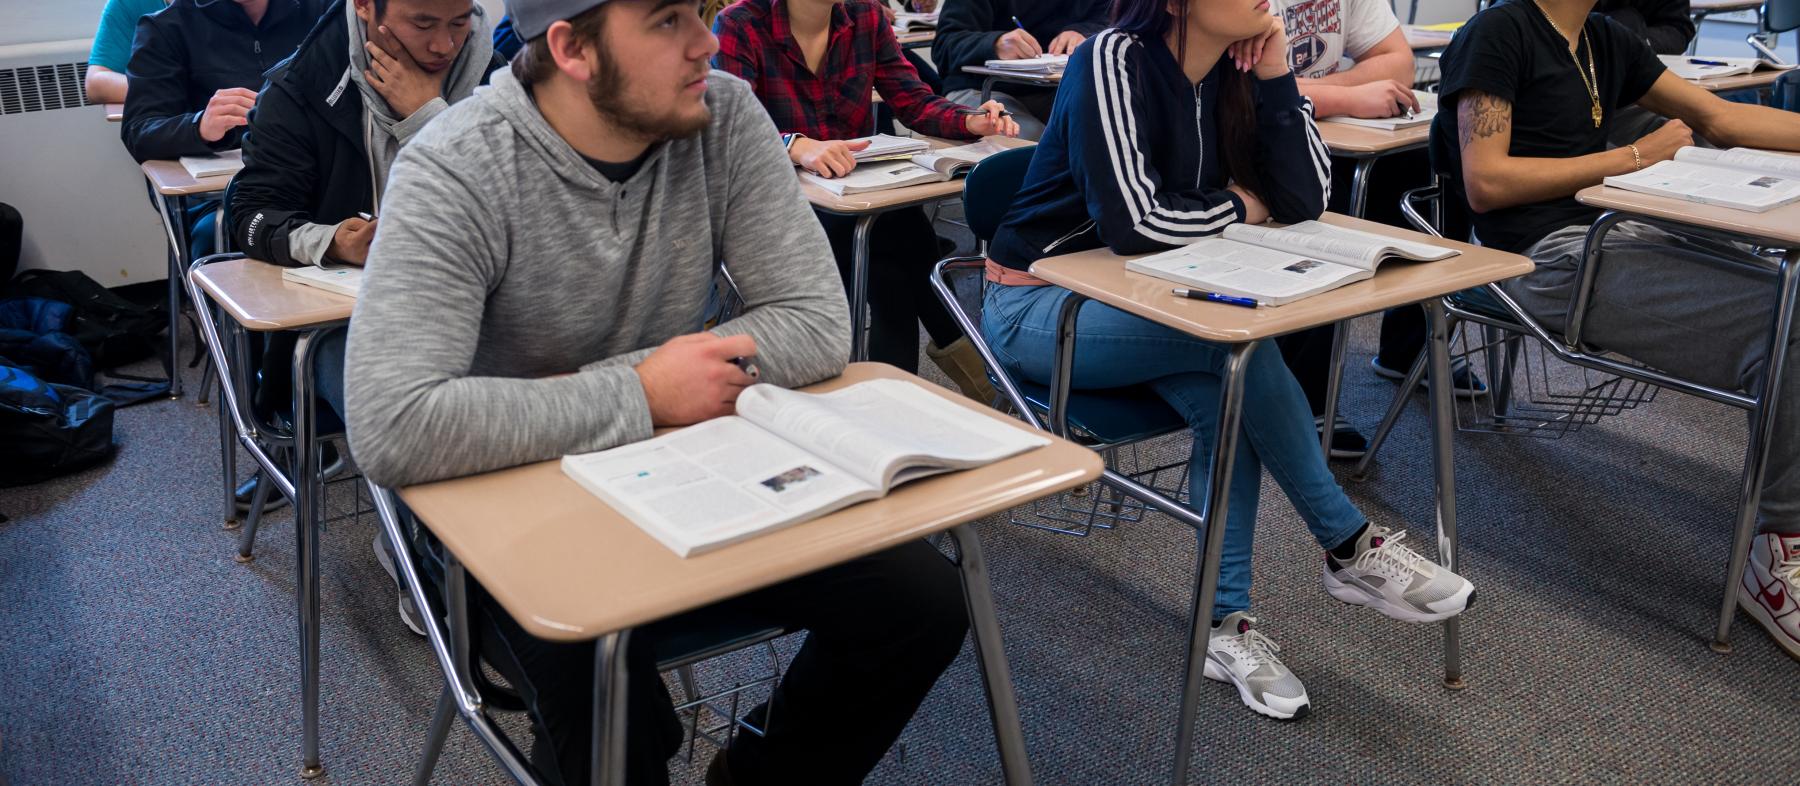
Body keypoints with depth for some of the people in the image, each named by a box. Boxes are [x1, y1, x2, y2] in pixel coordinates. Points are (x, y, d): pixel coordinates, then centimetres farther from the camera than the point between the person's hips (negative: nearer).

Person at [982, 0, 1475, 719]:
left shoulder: (1235, 67, 0)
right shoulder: (1115, 60, -20)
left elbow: (1304, 200, -3)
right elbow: (1131, 219, -30)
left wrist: (1275, 77, -12)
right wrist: (1238, 207, -12)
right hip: (1037, 305, -6)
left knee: (1226, 400, -23)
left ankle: (1225, 623, -12)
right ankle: (1350, 547, -13)